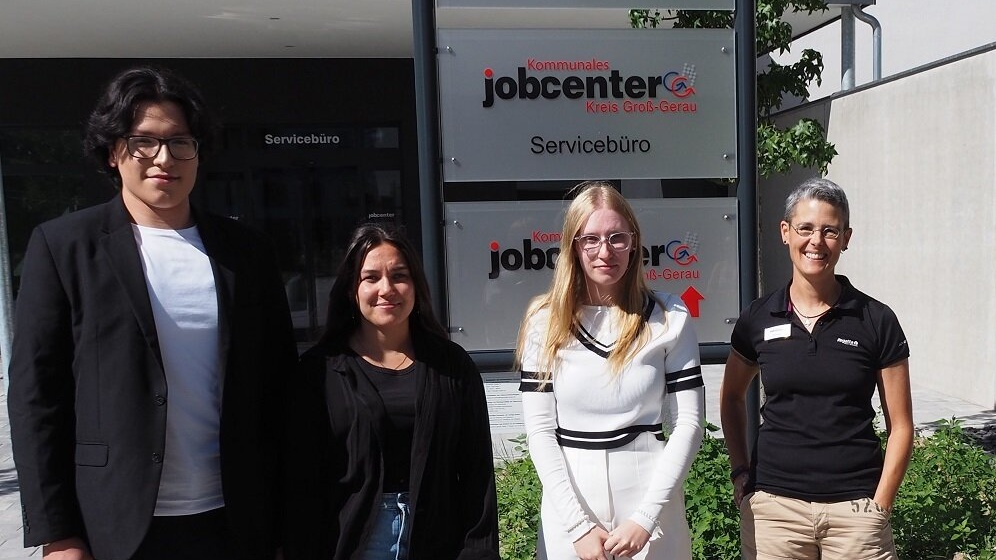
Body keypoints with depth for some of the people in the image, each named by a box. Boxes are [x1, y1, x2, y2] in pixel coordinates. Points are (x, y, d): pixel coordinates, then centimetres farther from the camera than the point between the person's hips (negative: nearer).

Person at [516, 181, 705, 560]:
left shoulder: (669, 318, -3)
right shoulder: (546, 321, -3)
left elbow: (688, 422, -4)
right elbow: (539, 429, -5)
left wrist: (645, 517, -12)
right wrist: (578, 524, -11)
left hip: (650, 493, 0)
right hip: (570, 502, 1)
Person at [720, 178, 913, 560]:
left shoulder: (877, 321, -3)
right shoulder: (757, 319, 0)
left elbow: (900, 427, 2)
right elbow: (731, 398, 14)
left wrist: (879, 506, -4)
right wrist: (740, 471, 6)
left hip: (854, 507, -1)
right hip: (772, 506, 1)